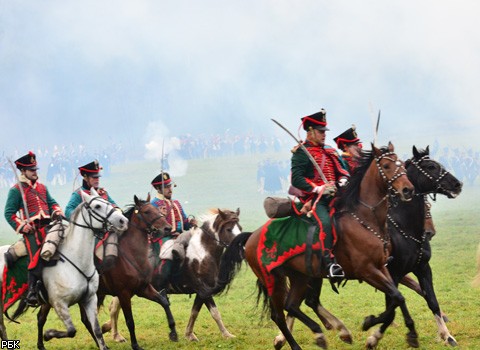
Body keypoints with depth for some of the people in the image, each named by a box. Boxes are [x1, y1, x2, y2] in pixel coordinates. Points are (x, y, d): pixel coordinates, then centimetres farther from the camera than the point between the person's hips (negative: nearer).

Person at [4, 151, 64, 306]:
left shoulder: (42, 187, 20)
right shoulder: (16, 190, 0)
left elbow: (52, 203, 26)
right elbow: (9, 213, -3)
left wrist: (57, 212, 4)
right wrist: (21, 226, -16)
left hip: (48, 225, 6)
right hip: (32, 230, -6)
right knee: (37, 259, -16)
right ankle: (31, 292, -8)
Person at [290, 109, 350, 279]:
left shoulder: (330, 152, 22)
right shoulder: (301, 153, -1)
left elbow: (341, 170, 25)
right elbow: (296, 179, -10)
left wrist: (343, 181, 0)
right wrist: (318, 189, -20)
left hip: (333, 197, 8)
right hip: (314, 199, -8)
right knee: (325, 222, -32)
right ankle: (330, 263, -36)